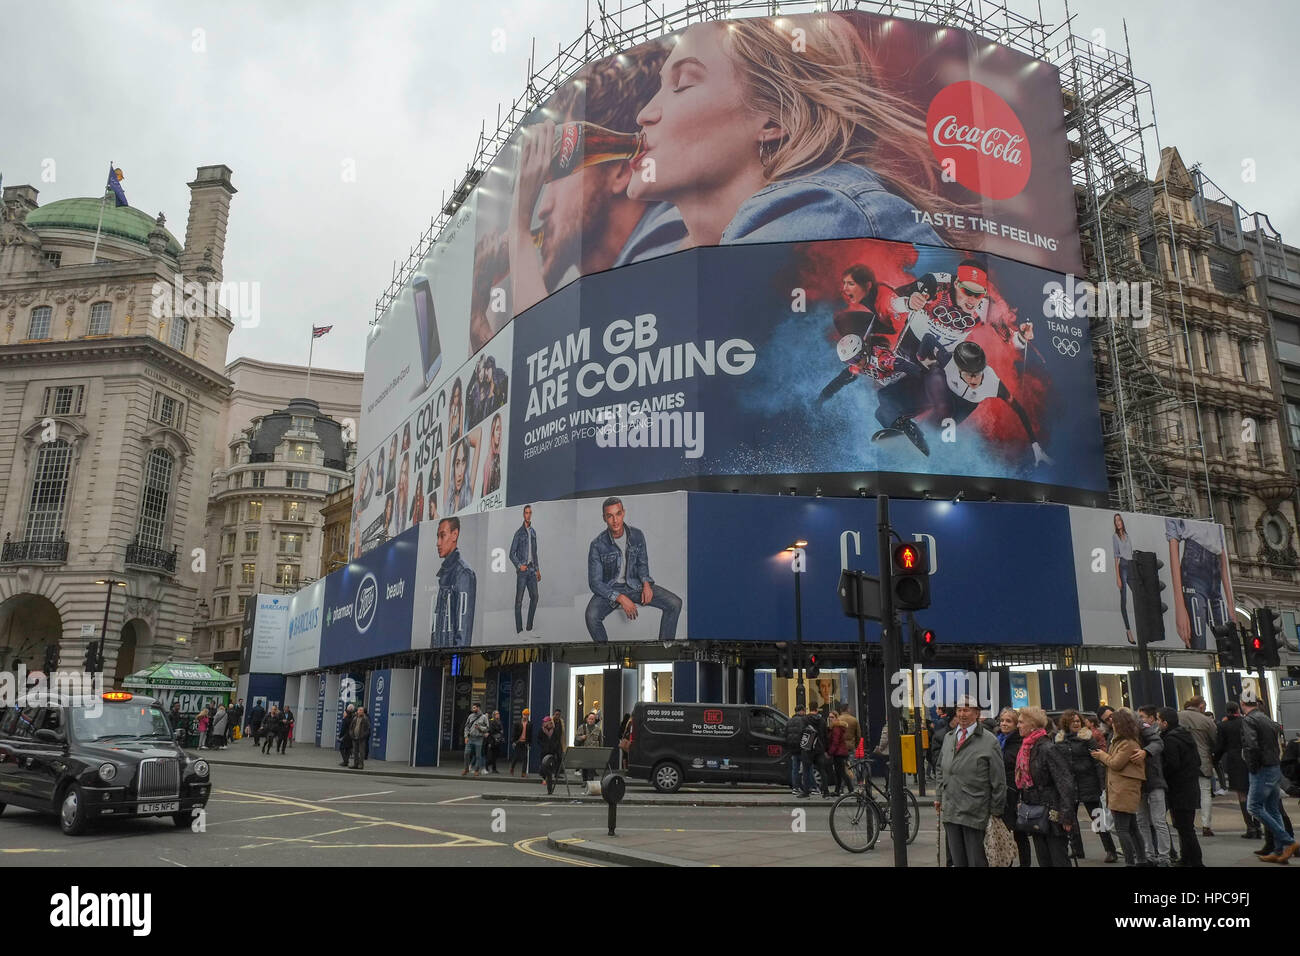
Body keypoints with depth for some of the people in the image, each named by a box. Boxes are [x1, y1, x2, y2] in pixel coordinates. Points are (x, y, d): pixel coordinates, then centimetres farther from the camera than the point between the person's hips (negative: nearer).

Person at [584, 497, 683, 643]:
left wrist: (646, 583, -9)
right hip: (610, 589, -3)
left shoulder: (637, 535, -5)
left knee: (675, 603, -14)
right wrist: (620, 598, -24)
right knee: (591, 616, -34)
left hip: (635, 585, 3)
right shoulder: (597, 544, -16)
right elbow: (595, 583, -14)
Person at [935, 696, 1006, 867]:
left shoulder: (989, 741, -7)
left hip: (975, 812, -6)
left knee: (977, 861, 1)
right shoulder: (948, 738, 12)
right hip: (949, 811, 6)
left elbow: (998, 780, -5)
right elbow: (941, 770, 22)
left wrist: (996, 809, -4)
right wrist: (939, 796, 17)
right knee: (957, 860, 12)